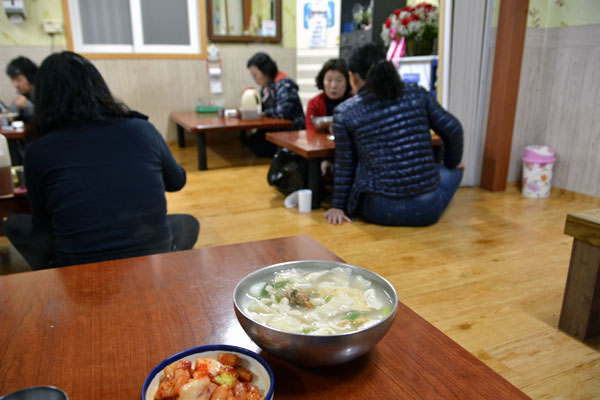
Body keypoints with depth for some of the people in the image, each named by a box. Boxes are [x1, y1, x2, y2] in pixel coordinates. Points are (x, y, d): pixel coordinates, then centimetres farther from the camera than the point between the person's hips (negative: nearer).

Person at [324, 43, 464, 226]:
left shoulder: (344, 112, -5)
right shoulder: (417, 94, 0)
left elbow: (344, 166, 1)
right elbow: (453, 130, 4)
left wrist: (337, 206, 12)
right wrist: (452, 164, 22)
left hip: (380, 211, -2)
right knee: (453, 170, 35)